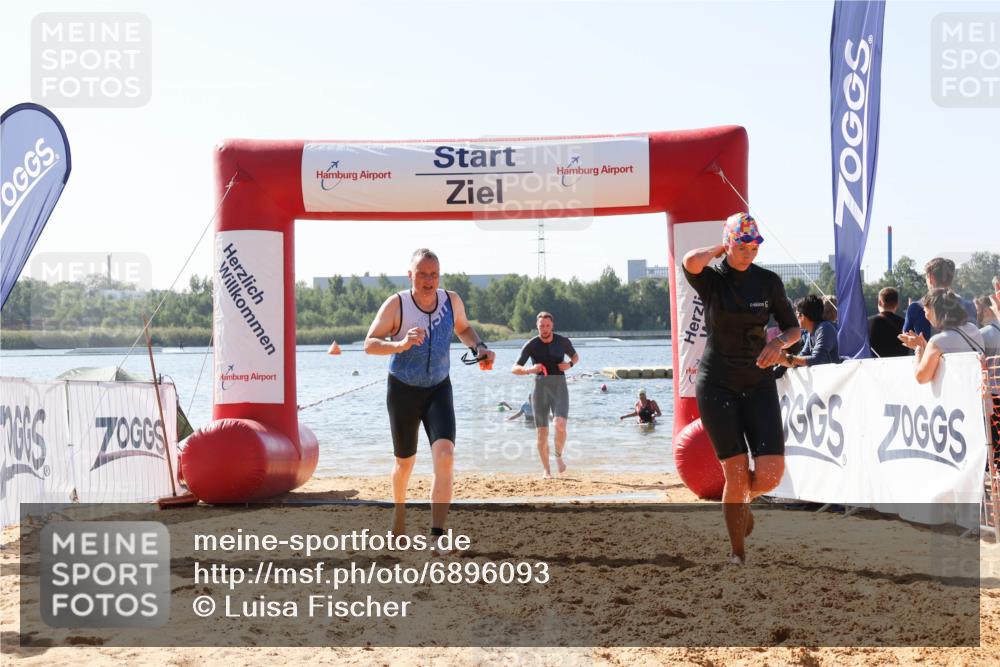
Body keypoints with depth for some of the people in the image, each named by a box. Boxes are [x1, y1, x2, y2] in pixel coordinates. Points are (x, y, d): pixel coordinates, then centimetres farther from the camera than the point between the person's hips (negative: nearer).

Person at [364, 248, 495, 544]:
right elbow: (369, 344, -18)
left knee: (445, 456, -20)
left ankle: (437, 534, -20)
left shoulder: (452, 301, -6)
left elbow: (463, 328, 15)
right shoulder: (396, 304, -17)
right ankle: (400, 511, 46)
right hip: (403, 391, -2)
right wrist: (400, 345, -37)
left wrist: (479, 347, -5)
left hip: (439, 390, 2)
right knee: (405, 462, 14)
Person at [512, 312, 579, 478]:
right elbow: (514, 369, -7)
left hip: (559, 386, 0)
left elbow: (575, 356, 19)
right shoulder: (531, 345, -4)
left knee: (560, 425, -21)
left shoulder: (563, 342, 1)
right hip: (540, 387, 0)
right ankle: (546, 469, 15)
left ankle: (559, 456, 5)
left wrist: (570, 364, -4)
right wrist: (529, 369, -28)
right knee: (541, 433, 1)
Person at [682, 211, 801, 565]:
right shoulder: (711, 280, -6)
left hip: (758, 381, 3)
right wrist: (719, 249, -10)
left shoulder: (768, 281, 2)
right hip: (717, 383, -2)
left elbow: (794, 328, 9)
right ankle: (737, 553, 10)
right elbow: (691, 262, -30)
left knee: (771, 473, -9)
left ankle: (745, 503, 26)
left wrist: (780, 342, -14)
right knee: (736, 473, -6)